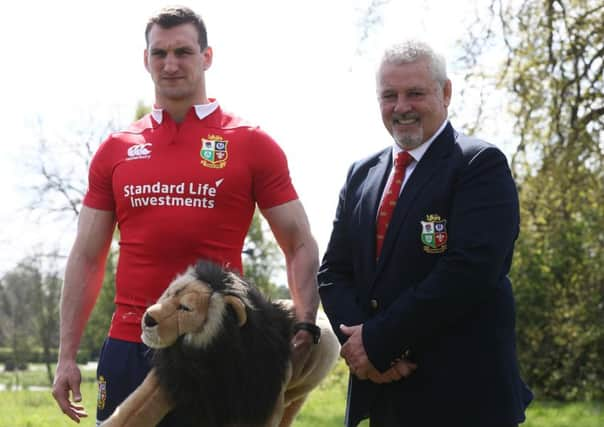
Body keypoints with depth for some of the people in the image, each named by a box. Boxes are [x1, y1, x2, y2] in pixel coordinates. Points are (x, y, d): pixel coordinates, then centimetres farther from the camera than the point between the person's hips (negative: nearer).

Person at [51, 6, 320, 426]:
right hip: (127, 348, 2)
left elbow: (300, 246, 2)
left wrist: (305, 325, -14)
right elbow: (86, 259, 11)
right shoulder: (116, 150, 9)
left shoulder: (252, 144, 1)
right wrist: (67, 355, 5)